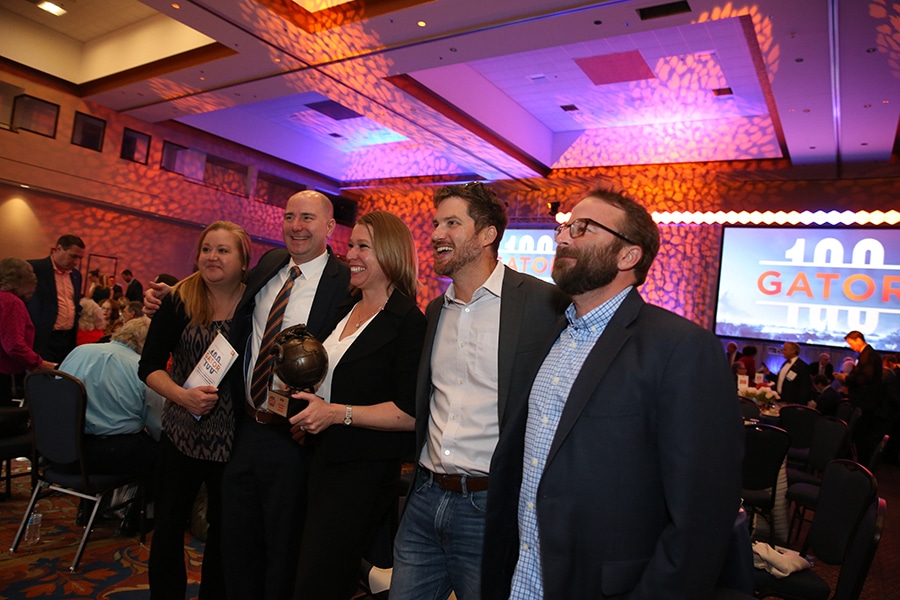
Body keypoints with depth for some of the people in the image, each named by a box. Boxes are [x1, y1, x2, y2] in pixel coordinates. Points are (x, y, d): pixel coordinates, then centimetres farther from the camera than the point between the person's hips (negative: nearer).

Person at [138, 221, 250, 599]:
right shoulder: (179, 301, -4)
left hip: (233, 437, 0)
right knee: (168, 525, 11)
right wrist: (184, 396, -19)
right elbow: (149, 366, -3)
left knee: (223, 528, 14)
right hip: (182, 432, 1)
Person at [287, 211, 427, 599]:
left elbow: (410, 413, -21)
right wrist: (306, 403, 6)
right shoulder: (345, 311, 9)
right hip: (323, 460, 8)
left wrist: (338, 413, -22)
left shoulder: (408, 322, -16)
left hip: (366, 472, -8)